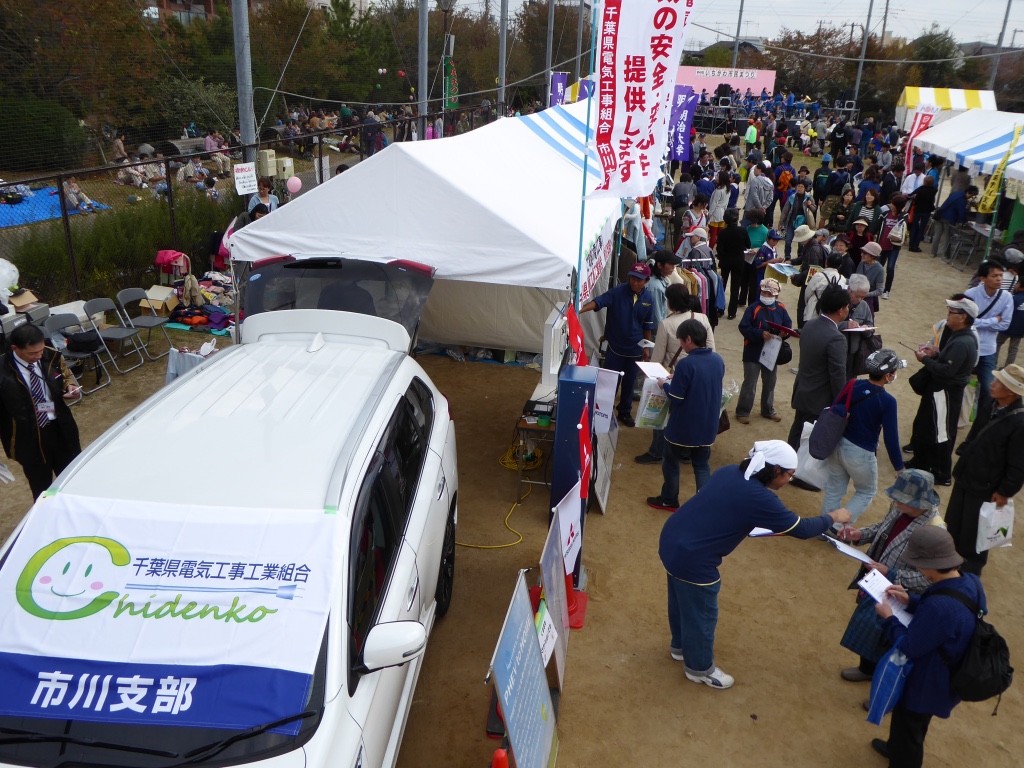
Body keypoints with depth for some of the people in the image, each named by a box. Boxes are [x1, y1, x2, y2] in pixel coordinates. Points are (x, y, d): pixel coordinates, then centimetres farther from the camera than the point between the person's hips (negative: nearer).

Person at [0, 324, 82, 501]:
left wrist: (70, 386, -11)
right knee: (42, 488, 16)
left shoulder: (51, 357, -10)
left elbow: (66, 375, 12)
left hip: (60, 428, 4)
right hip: (30, 438, -4)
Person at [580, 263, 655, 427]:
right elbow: (599, 301, -28)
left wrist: (646, 347, 9)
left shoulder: (649, 299, -4)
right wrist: (579, 310, -44)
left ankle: (625, 412, 33)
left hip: (635, 348, 3)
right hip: (615, 346, -3)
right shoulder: (618, 292, -15)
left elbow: (648, 325, 5)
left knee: (629, 382, 16)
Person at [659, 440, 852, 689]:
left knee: (681, 600, 30)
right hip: (692, 559, -8)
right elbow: (801, 529, -11)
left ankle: (680, 645, 54)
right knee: (701, 614, 15)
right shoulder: (759, 498, -22)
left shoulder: (731, 471, 2)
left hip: (672, 540, 8)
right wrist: (833, 518, 6)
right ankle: (699, 668, 37)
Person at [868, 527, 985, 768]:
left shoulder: (939, 607, -43)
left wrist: (888, 618, -14)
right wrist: (910, 600, -3)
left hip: (924, 685, -9)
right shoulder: (971, 583, -15)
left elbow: (909, 648, -28)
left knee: (907, 728, 20)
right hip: (948, 678, 9)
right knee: (914, 725, 35)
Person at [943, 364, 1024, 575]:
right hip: (965, 476, 7)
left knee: (972, 533, 11)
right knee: (952, 523, 23)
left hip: (985, 487, -7)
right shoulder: (990, 405, -5)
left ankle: (970, 570, 35)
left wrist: (1005, 492, -14)